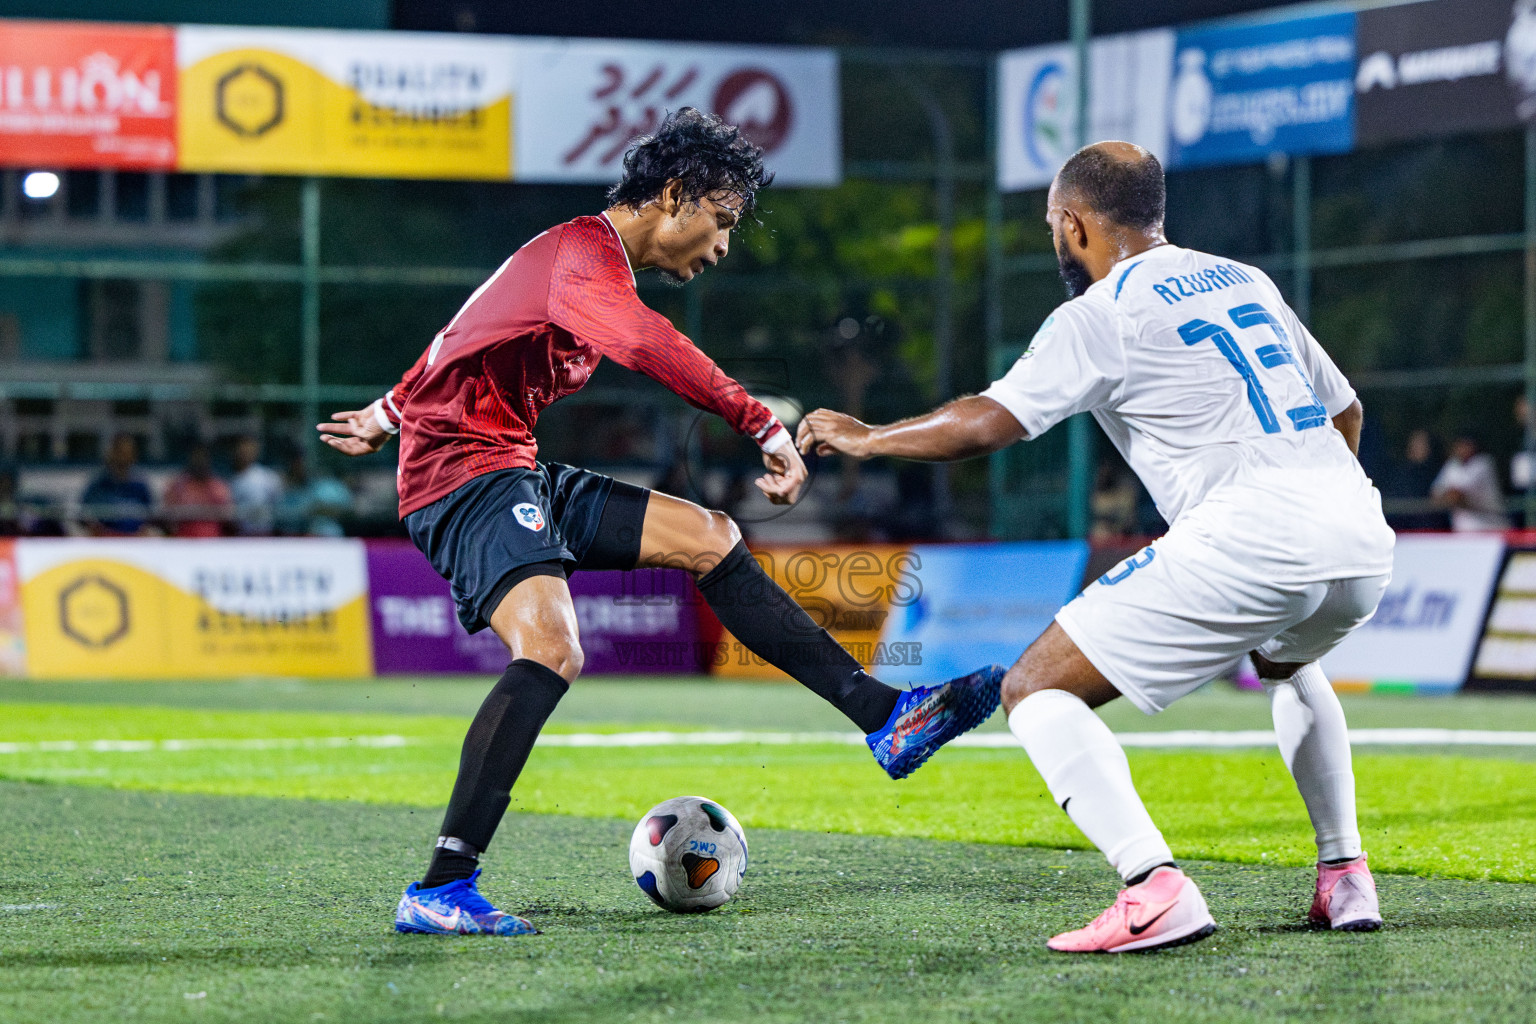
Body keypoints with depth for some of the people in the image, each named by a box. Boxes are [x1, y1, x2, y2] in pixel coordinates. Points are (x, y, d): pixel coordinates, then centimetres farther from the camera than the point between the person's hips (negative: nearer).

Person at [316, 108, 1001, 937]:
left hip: (519, 479, 11)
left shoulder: (589, 259, 19)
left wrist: (391, 414, 44)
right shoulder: (586, 251, -15)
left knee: (708, 539, 7)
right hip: (466, 473, -11)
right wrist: (764, 426, -41)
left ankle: (885, 719, 7)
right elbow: (647, 347, -36)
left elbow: (475, 339, 33)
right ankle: (438, 892, -31)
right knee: (551, 653, -29)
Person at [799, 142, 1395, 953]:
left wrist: (864, 437, 9)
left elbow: (987, 423, -6)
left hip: (1247, 537, -8)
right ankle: (1345, 879, 26)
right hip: (1364, 536, 8)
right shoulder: (1245, 281, 24)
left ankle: (1155, 889, -19)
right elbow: (1343, 410, 31)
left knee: (1035, 690, -1)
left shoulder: (1102, 313, 2)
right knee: (1284, 664, 40)